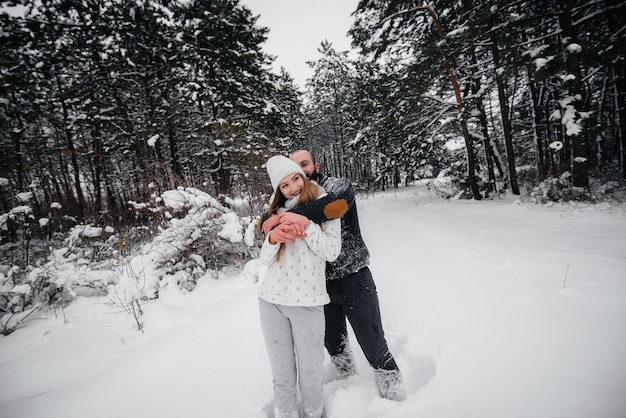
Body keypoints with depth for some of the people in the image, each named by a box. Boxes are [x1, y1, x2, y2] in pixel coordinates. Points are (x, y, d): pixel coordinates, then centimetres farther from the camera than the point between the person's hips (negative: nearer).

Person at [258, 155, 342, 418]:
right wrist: (273, 236, -14)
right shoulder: (278, 212, 11)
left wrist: (305, 223, -16)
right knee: (281, 372, 15)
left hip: (307, 301, -3)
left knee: (310, 371, 9)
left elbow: (332, 252, -8)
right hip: (271, 300, 4)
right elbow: (266, 258, 7)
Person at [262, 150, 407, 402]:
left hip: (353, 279, -4)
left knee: (374, 347, 5)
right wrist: (275, 230, -37)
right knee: (334, 345, 22)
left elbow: (340, 201, -32)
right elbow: (266, 221, -12)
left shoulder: (336, 185, -8)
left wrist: (294, 215, -40)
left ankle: (396, 397, 29)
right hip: (321, 285, 5)